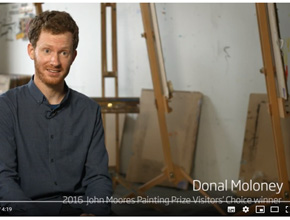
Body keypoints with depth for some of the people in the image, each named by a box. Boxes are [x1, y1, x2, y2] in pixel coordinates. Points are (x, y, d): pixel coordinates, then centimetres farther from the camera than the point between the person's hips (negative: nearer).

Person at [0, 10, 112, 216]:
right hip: (27, 211, -4)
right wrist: (37, 214, -24)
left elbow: (98, 176, 5)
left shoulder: (90, 110, 10)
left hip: (79, 209, 4)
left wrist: (95, 212, -17)